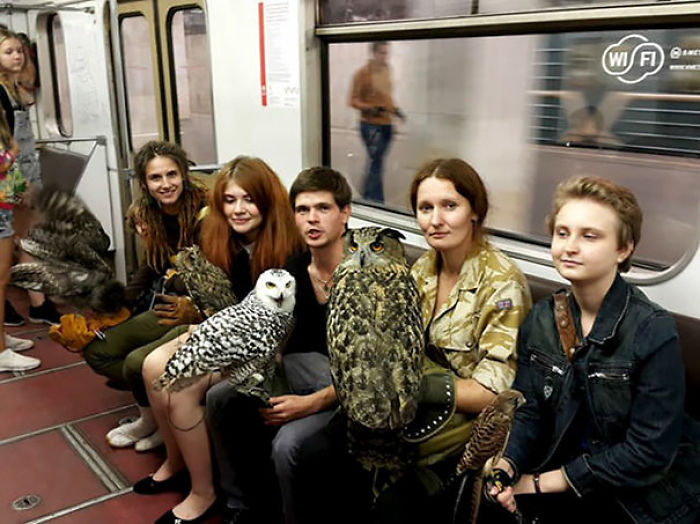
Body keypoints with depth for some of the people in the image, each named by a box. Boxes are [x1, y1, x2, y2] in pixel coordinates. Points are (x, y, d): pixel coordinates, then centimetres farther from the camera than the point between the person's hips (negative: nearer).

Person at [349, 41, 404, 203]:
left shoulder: (386, 69, 8)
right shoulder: (363, 73, -11)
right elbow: (353, 101, -8)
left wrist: (394, 109, 6)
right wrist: (371, 109, -22)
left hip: (386, 124, 6)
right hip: (371, 125, -6)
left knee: (375, 164, 13)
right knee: (376, 164, -8)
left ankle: (367, 199, 26)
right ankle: (377, 202, -2)